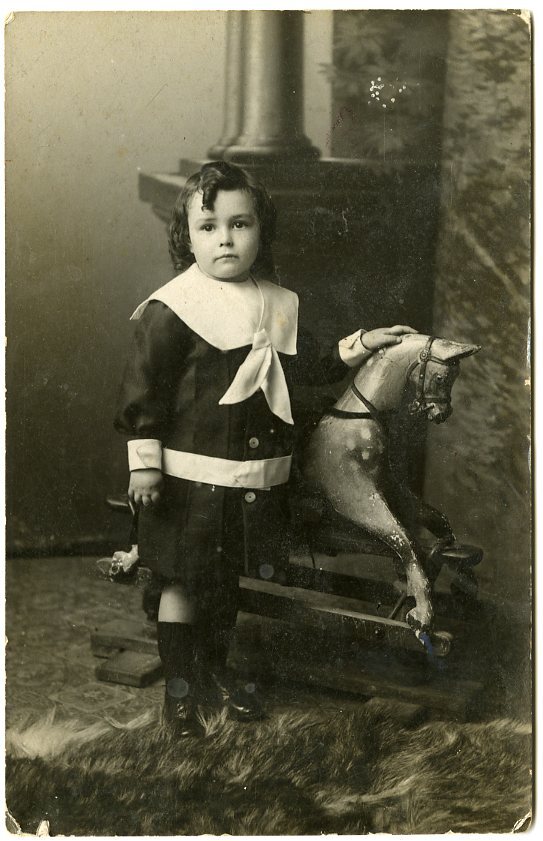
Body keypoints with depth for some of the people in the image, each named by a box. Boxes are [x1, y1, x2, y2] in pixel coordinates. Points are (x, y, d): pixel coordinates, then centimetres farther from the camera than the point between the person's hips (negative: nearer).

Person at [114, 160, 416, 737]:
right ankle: (178, 688, 23)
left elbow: (306, 367, 16)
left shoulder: (277, 304, 6)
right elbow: (143, 388, -11)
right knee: (182, 583, 5)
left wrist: (361, 344, 9)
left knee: (227, 580, 19)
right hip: (190, 473, -5)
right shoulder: (172, 309, -13)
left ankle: (215, 670, 39)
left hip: (255, 476, 6)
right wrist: (144, 462, -13)